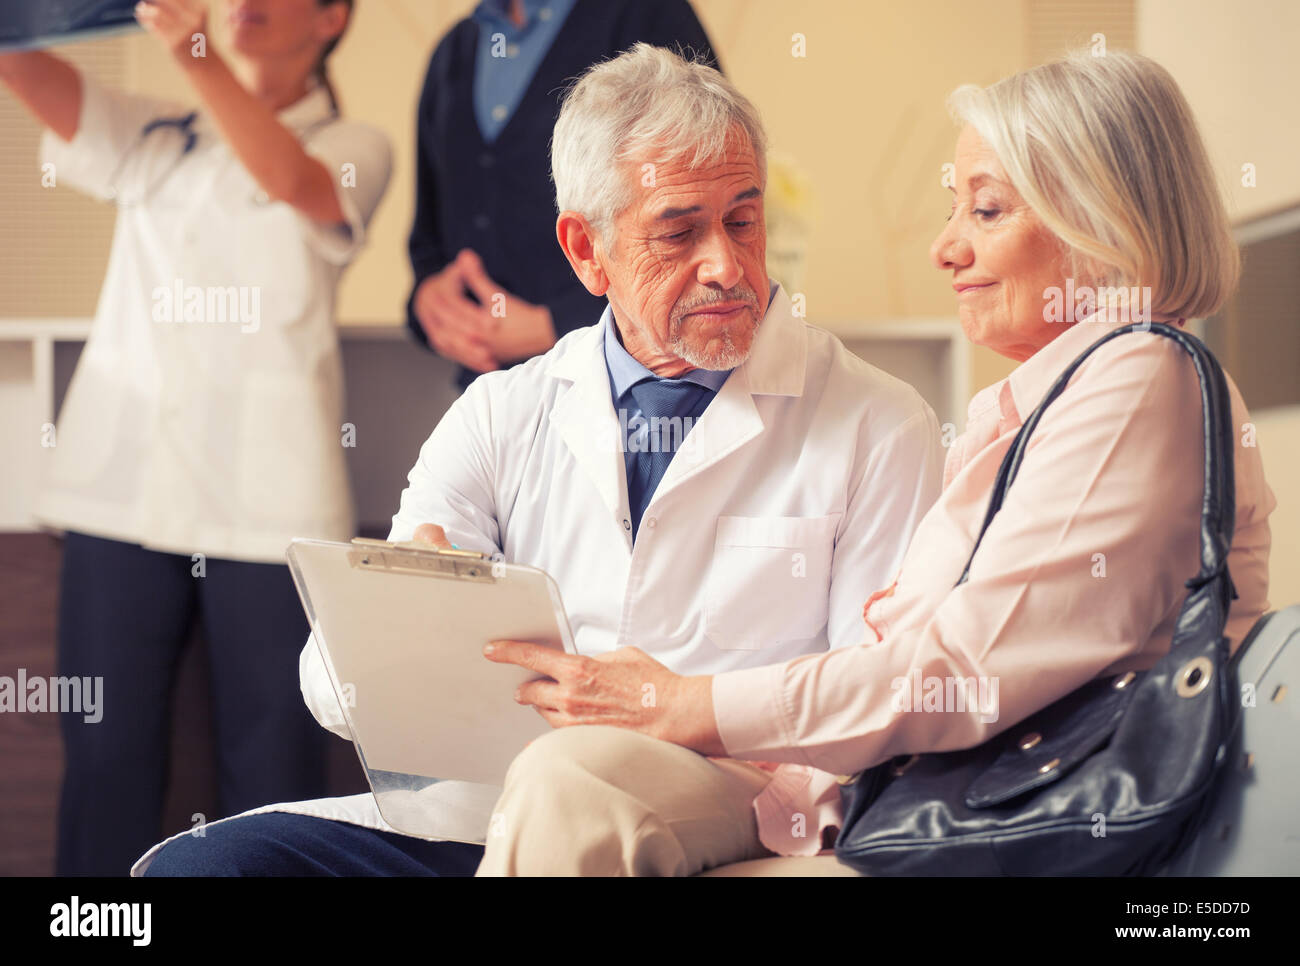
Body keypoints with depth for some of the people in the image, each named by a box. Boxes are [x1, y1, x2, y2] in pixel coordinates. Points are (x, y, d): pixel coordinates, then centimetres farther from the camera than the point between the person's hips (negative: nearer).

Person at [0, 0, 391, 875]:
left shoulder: (352, 149, 8)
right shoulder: (154, 138, 17)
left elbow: (293, 180, -15)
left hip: (264, 502, -3)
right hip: (124, 484, 3)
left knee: (272, 761, -2)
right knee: (106, 752, 3)